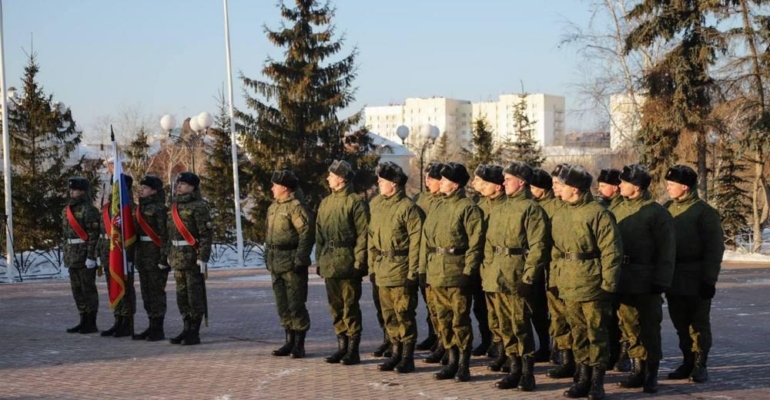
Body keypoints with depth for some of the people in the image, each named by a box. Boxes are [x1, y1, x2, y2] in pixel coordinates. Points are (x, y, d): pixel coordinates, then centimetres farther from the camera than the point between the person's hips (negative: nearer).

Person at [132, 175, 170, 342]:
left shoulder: (159, 209, -12)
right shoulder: (141, 208, 14)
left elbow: (165, 234, -17)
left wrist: (164, 257, -21)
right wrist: (135, 254, 15)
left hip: (155, 254, -9)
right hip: (142, 253, 9)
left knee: (157, 290, -5)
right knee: (146, 291, 12)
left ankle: (158, 329, -1)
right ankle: (152, 327, 19)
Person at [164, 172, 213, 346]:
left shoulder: (199, 206, -10)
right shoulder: (175, 206, 14)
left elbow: (206, 234, -15)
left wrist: (203, 257, -20)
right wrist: (166, 253, 16)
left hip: (192, 257, -8)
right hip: (177, 257, 8)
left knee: (195, 295, -2)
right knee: (181, 295, 12)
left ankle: (195, 333, 3)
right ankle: (187, 329, 22)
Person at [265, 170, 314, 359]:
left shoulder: (296, 207, -12)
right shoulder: (273, 207, 16)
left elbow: (306, 233, -18)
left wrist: (300, 258, -22)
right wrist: (267, 257, 18)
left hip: (291, 264, -9)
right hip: (276, 264, 9)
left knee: (296, 305, -5)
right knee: (282, 305, 11)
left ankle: (299, 344, 2)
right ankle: (290, 341, 19)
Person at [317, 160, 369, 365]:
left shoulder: (355, 202, -7)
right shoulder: (325, 203, 15)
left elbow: (363, 234, -11)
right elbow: (319, 234, 18)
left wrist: (359, 262, -16)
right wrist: (320, 259, 11)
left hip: (347, 263, -7)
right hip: (329, 264, 7)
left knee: (350, 306, -2)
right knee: (335, 306, 11)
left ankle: (353, 350, 3)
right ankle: (342, 346, 19)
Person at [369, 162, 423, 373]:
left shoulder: (408, 207, -11)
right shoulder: (376, 204, 11)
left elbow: (415, 241, -13)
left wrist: (413, 271, -15)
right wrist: (373, 264, 12)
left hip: (400, 268, -7)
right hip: (382, 268, 7)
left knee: (404, 313, -3)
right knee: (389, 314, 12)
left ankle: (407, 357, 5)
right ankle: (395, 354, 21)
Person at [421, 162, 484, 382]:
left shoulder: (468, 208, -7)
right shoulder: (438, 207, 15)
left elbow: (475, 242, -12)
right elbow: (426, 238, 16)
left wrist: (468, 271, -17)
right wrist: (424, 268, 9)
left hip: (457, 273, -7)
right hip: (436, 273, 7)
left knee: (460, 320, -2)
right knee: (443, 320, 11)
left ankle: (463, 366, 6)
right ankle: (452, 362, 20)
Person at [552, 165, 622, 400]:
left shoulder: (598, 214, -11)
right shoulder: (559, 217, 12)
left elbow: (612, 251, -13)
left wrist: (608, 283, -15)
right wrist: (560, 277, 13)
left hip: (592, 285, -7)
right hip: (569, 287, 7)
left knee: (596, 332, 0)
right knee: (578, 333, 12)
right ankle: (584, 379, 20)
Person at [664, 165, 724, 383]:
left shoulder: (704, 212, -10)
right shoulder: (667, 209, 7)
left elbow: (715, 248, -11)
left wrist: (709, 280, -14)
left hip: (696, 280, -6)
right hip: (673, 279, 6)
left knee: (699, 323, 3)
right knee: (681, 324, 12)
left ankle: (699, 365, 10)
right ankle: (688, 361, 22)